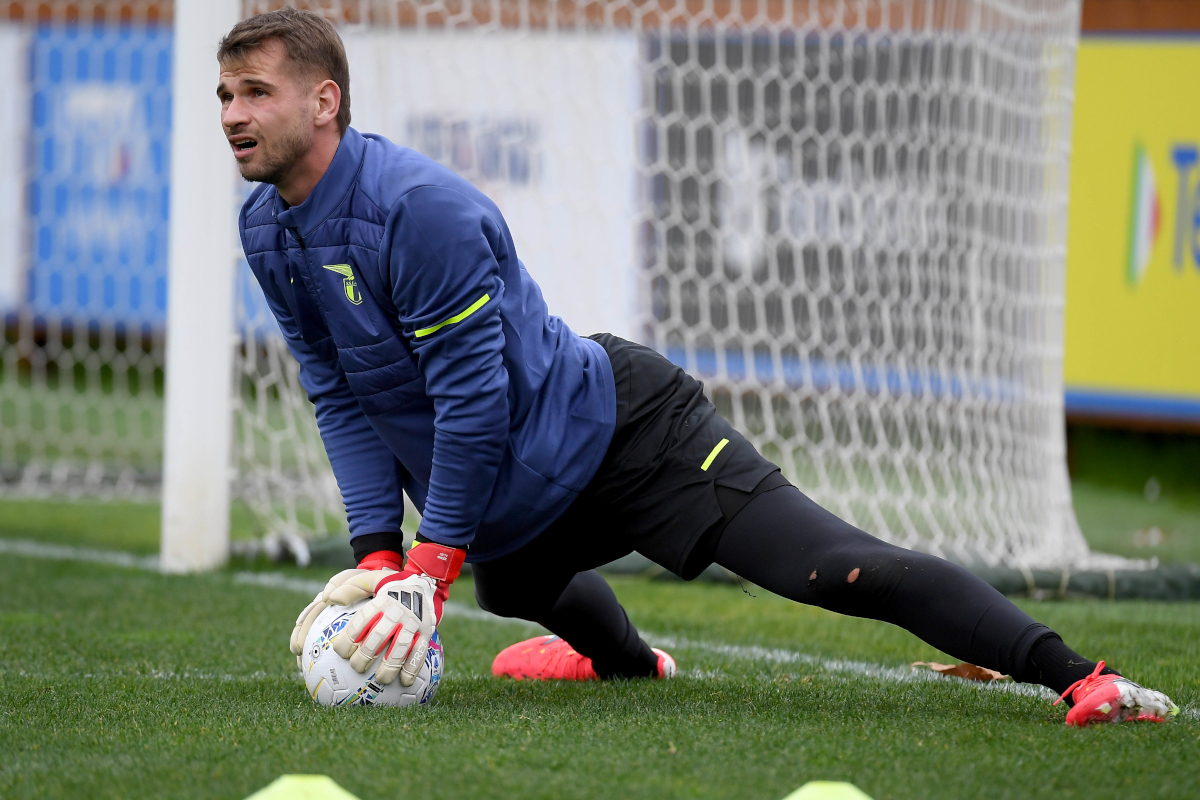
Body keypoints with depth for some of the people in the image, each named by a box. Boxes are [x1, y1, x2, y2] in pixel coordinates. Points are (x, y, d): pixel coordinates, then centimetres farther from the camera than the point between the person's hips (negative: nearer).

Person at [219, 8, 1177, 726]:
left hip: (618, 432, -9)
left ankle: (1075, 677, -28)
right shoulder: (267, 233, -2)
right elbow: (344, 400, 4)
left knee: (840, 568, -22)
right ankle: (625, 658, 71)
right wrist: (377, 553, -6)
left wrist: (432, 564, -21)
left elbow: (472, 397, -25)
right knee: (509, 585, 36)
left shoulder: (424, 209, -28)